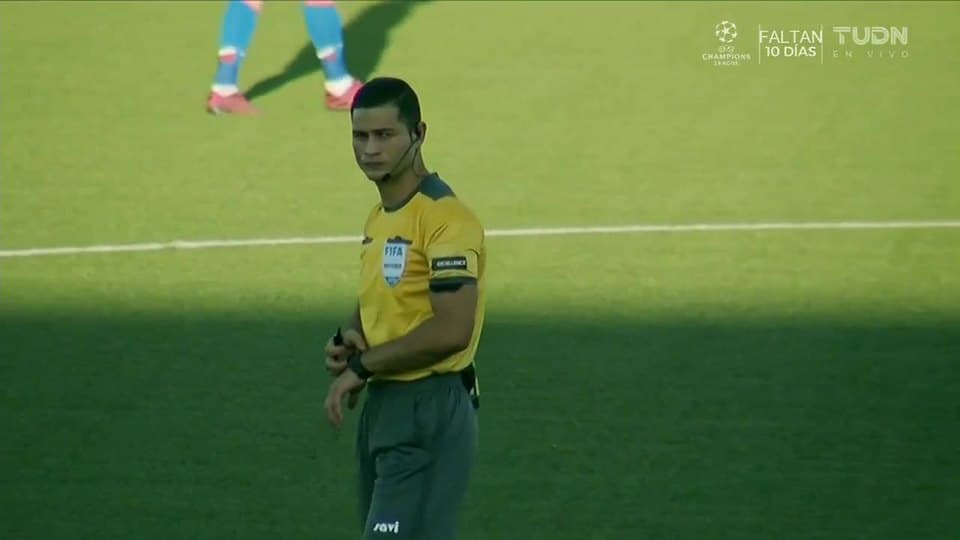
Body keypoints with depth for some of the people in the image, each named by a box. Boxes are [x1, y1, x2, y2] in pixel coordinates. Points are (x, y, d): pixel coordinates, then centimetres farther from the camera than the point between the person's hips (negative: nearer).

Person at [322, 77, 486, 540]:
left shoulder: (445, 219, -16)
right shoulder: (378, 219, 15)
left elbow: (451, 331, -23)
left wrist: (362, 366, -14)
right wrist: (348, 340, 4)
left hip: (429, 416, -10)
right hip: (384, 407, 10)